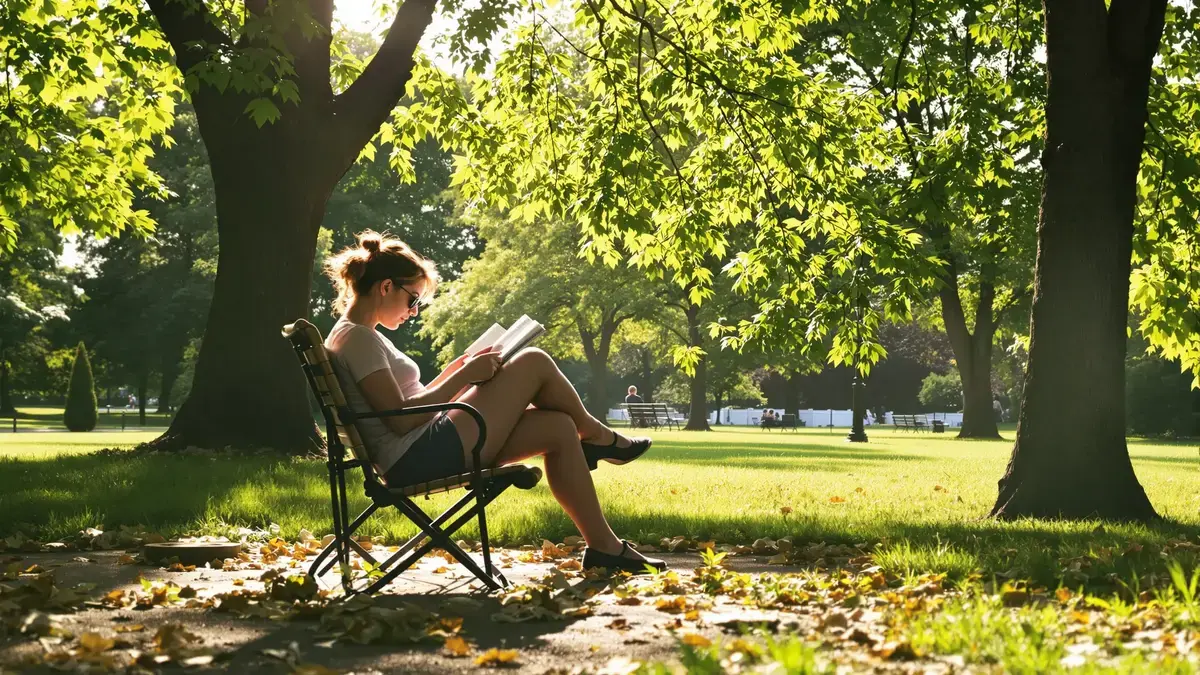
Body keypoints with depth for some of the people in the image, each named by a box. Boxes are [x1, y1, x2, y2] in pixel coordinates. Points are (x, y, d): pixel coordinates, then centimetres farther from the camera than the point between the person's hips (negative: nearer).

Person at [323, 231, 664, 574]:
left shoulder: (358, 337, 19)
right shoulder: (357, 338, -13)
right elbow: (401, 419, -19)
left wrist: (458, 368, 12)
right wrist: (465, 376, -12)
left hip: (418, 458, 10)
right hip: (418, 458, -10)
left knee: (558, 428, 3)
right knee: (533, 363, -8)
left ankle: (604, 546, 6)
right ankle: (597, 437, 18)